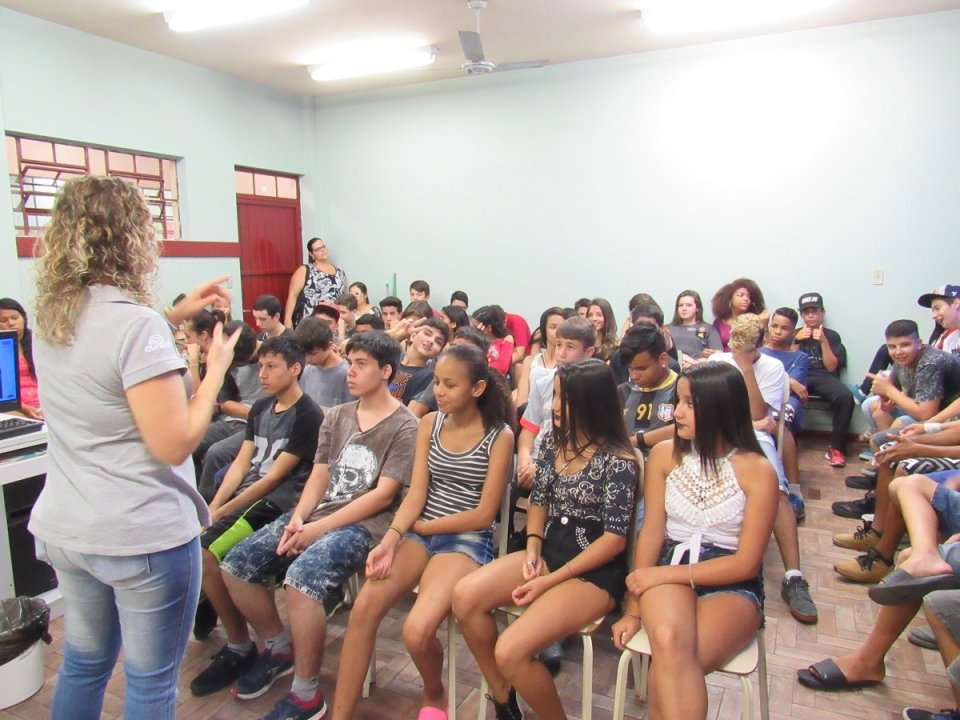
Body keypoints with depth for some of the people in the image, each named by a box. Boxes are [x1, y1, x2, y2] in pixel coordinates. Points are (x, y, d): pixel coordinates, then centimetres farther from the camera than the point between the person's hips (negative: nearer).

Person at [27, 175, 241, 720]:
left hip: (65, 529, 8)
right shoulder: (136, 323, -23)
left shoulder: (52, 318, 2)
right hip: (143, 536, -8)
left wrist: (175, 317, 13)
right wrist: (216, 370, -12)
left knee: (84, 662, 26)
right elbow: (175, 444, -24)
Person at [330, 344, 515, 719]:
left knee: (416, 630, -25)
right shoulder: (430, 424, 6)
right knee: (363, 607, -21)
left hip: (467, 539, -4)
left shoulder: (499, 435, -7)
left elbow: (484, 514, -9)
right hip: (419, 531, 4)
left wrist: (419, 527, -5)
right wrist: (391, 538, -17)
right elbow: (416, 493, 1)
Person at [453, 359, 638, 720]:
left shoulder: (618, 460, -15)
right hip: (549, 551, 7)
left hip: (595, 571, -7)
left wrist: (550, 581, -17)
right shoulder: (554, 441, 5)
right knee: (465, 595, -16)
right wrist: (533, 548, -5)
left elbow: (614, 539, -16)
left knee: (510, 651, -24)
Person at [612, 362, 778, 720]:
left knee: (669, 662, -30)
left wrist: (663, 574, -12)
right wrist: (635, 608, -4)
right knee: (668, 640, -33)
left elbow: (746, 564, -7)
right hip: (671, 570, 2)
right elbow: (651, 534, 2)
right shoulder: (665, 454, 2)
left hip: (732, 586, -2)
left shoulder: (757, 471, -6)